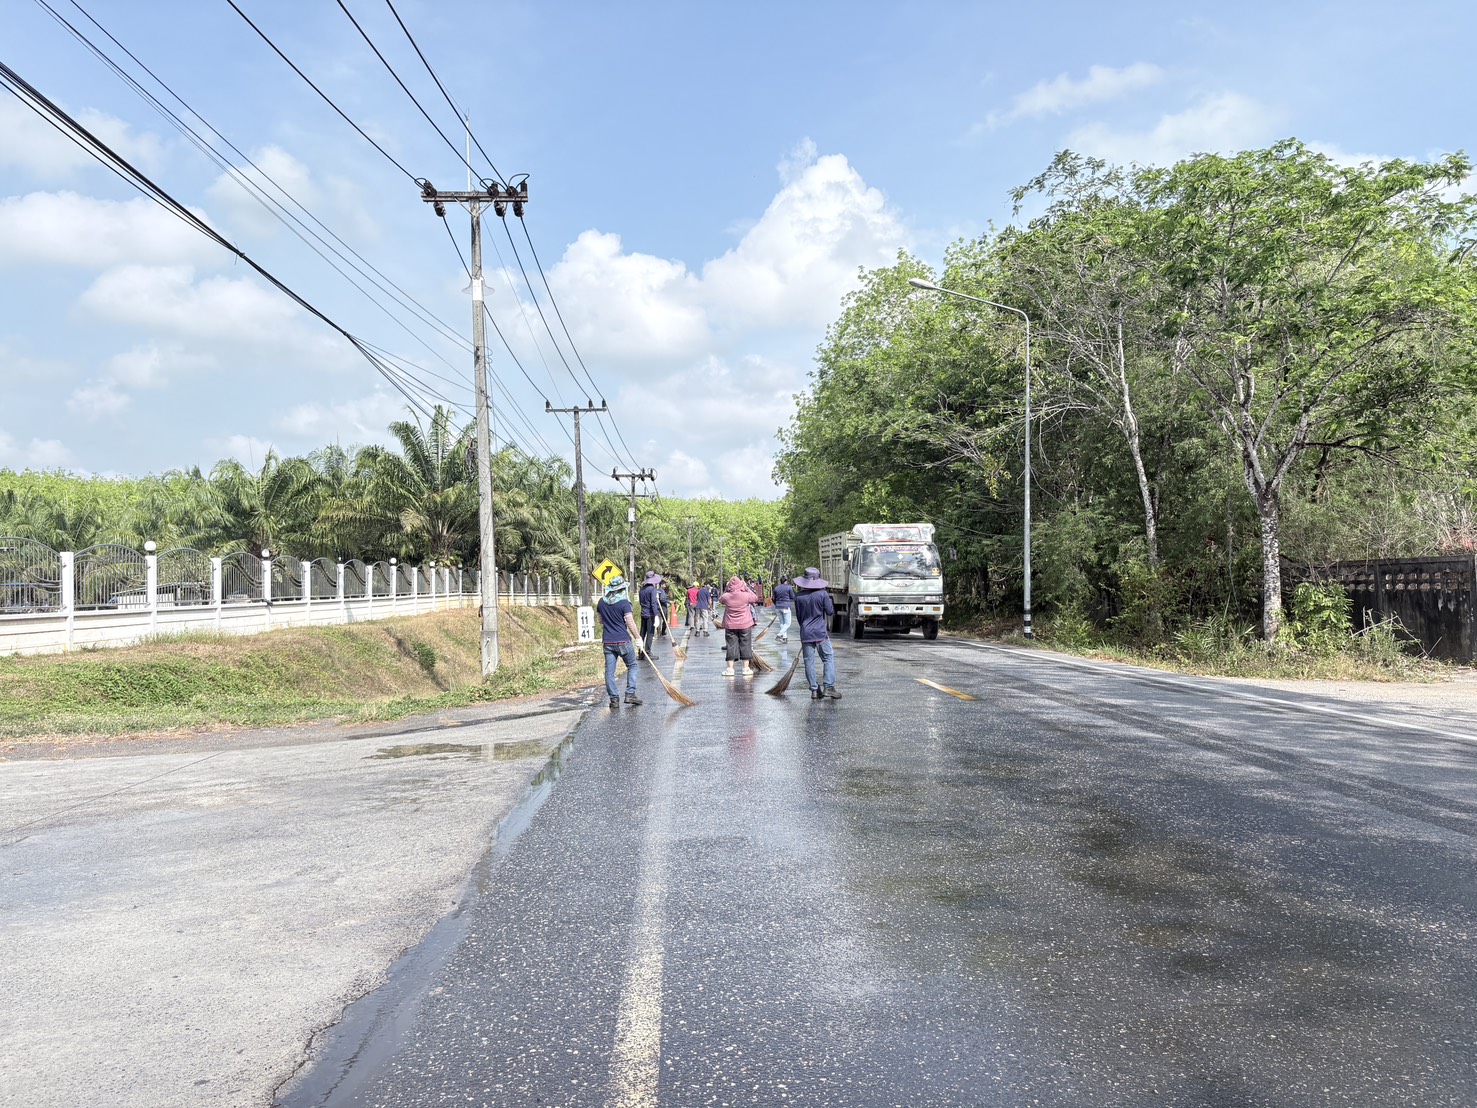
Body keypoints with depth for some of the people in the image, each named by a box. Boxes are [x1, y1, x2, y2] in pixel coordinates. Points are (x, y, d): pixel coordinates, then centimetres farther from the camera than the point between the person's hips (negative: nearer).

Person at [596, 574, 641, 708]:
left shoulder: (601, 602, 5)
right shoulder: (624, 603, -12)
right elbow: (630, 623, -13)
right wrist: (637, 638, -3)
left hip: (607, 641, 4)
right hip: (623, 641, -4)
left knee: (609, 670, 6)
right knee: (632, 666, 11)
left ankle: (614, 698, 4)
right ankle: (630, 694, 4)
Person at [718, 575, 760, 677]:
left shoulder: (726, 596, -10)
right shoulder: (746, 595, -13)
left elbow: (720, 600, 13)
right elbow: (755, 598, 6)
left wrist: (726, 590, 9)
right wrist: (747, 588, 7)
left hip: (730, 625, 1)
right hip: (745, 625, -1)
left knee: (731, 645, 6)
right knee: (745, 645, 9)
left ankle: (730, 669, 5)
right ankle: (746, 668, 13)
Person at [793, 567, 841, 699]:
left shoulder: (799, 596, 1)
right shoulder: (822, 594, -8)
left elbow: (798, 617, 11)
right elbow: (830, 612, -1)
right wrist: (828, 599, 16)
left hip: (805, 634, 2)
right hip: (821, 633, -2)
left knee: (809, 661, 6)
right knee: (828, 658, 6)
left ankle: (814, 690, 6)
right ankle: (828, 687, -4)